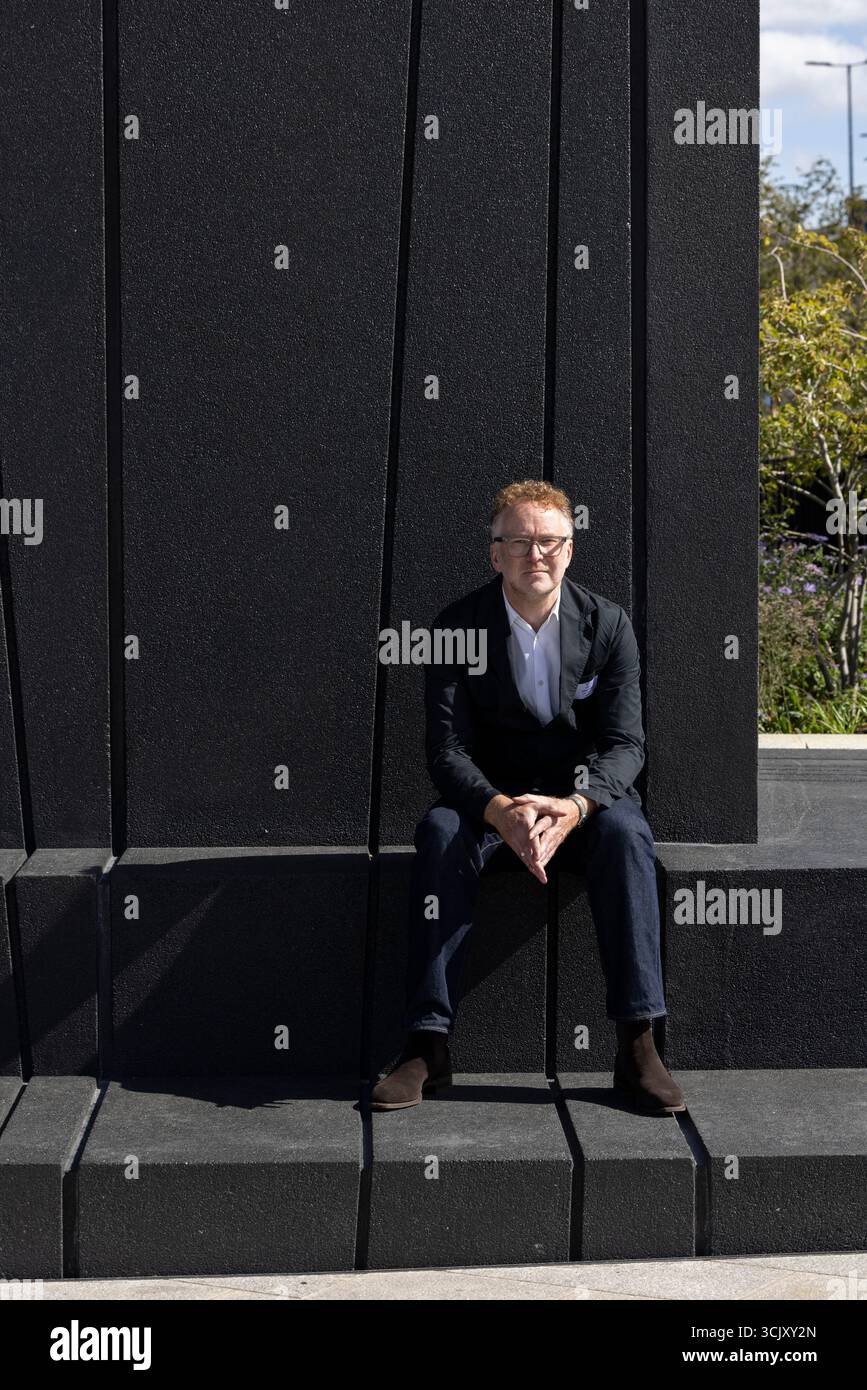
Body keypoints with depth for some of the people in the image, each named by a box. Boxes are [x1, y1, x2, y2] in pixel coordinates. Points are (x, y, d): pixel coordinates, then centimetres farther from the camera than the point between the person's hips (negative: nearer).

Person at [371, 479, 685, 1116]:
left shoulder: (608, 623, -5)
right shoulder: (458, 627, -7)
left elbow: (625, 742, -10)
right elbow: (447, 748, -13)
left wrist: (574, 807, -32)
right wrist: (502, 812, -34)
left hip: (586, 792, 0)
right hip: (491, 794, 0)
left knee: (626, 833, -33)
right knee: (440, 831, -32)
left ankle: (637, 1045, -32)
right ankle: (427, 1046, -32)